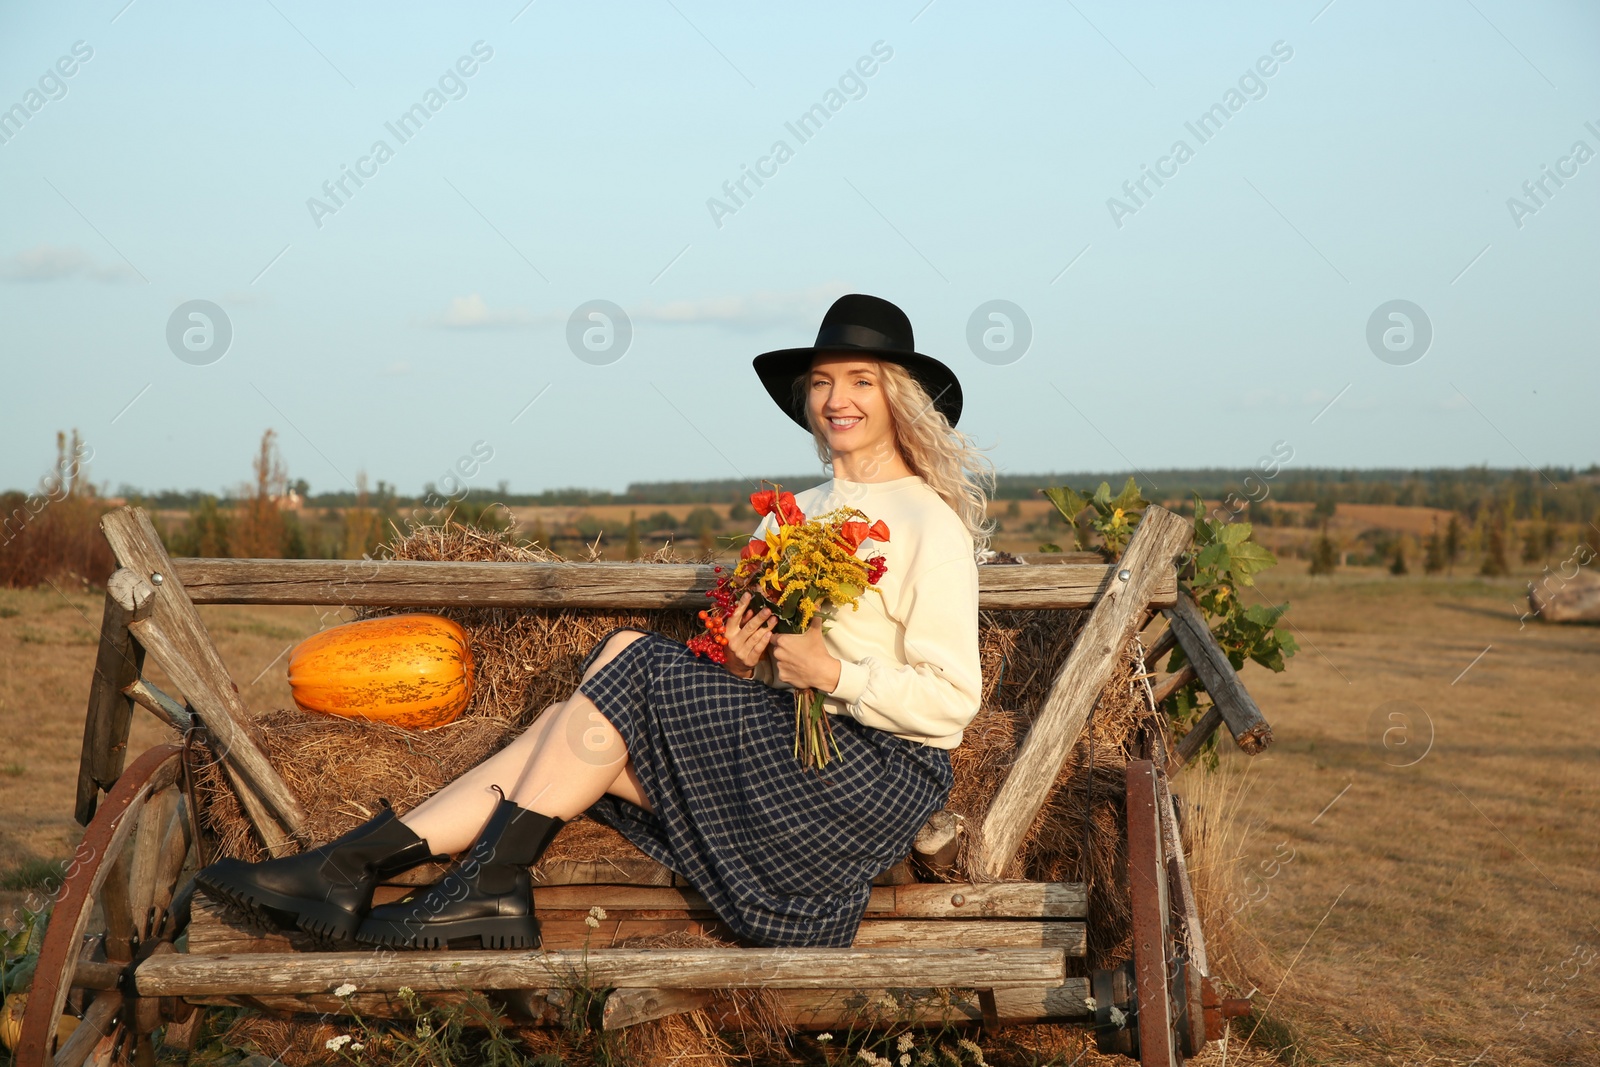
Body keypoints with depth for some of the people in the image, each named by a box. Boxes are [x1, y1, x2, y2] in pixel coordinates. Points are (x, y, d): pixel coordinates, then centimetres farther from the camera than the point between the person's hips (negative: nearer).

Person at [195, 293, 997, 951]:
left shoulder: (930, 523, -5)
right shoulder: (799, 515, 18)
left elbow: (951, 703, -10)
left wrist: (832, 673, -19)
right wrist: (743, 666, -3)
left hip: (880, 772, -7)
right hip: (788, 750, 7)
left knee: (627, 660, -19)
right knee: (580, 725, -14)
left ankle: (487, 882, -15)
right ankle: (350, 867, -18)